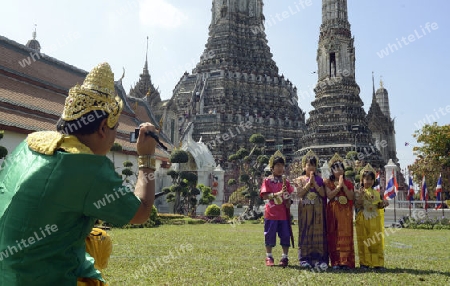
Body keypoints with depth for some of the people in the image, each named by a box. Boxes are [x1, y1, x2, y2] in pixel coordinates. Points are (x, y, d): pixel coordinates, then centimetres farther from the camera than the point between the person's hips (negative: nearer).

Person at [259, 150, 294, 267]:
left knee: (285, 235, 5)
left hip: (284, 213, 3)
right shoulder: (267, 181, -1)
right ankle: (269, 257, 17)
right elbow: (265, 196, -10)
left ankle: (285, 257, 15)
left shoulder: (286, 181, 10)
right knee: (270, 235, 5)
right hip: (271, 213, -3)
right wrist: (278, 193, -20)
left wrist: (288, 202, -12)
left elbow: (289, 195, 10)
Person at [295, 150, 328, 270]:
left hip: (317, 210, 2)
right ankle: (305, 258, 4)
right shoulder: (300, 179, 5)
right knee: (305, 232, 0)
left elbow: (323, 194, -2)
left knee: (318, 232, 0)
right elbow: (300, 194, -8)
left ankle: (318, 258, 3)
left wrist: (314, 183, -10)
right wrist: (309, 182, -12)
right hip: (305, 209, -2)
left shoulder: (319, 179, 9)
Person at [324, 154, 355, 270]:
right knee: (334, 235, -4)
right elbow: (329, 195, -9)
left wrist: (344, 186, -9)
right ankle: (335, 262, 0)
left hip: (346, 213, 2)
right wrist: (339, 186, -12)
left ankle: (346, 262, 3)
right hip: (333, 211, -2)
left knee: (346, 236, -1)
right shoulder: (328, 182, 6)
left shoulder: (348, 183, 12)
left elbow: (351, 197, -1)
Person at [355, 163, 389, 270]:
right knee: (363, 241, 0)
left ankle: (378, 263, 10)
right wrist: (360, 197, -21)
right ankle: (364, 263, 8)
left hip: (375, 220, 3)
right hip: (363, 220, -3)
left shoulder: (376, 193, 11)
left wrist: (383, 204, -9)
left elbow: (379, 206, 11)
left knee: (377, 241, 3)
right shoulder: (358, 192, 0)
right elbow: (357, 206, -8)